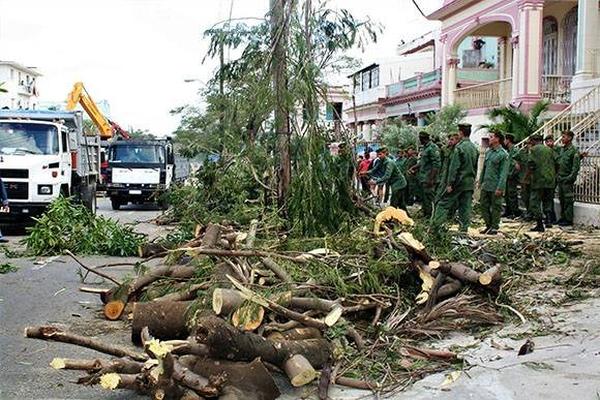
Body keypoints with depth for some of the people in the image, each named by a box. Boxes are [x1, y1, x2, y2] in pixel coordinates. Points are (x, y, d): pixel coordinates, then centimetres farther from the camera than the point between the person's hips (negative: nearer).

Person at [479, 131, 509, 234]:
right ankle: (488, 225, 23)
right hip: (485, 186, 7)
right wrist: (480, 181, 14)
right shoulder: (488, 151, 12)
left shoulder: (503, 154, -11)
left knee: (496, 207, 2)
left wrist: (500, 188, -18)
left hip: (495, 187, -7)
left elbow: (504, 173, -14)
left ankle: (495, 227, 12)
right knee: (483, 205, 11)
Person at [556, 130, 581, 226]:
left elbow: (576, 166, -14)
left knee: (568, 200, -4)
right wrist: (557, 175, 13)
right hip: (560, 179, 8)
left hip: (568, 180, -8)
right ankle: (563, 217, 22)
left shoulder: (574, 150, -9)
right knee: (561, 199, 13)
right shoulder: (562, 149, 14)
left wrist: (570, 177, -18)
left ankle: (569, 220, 0)